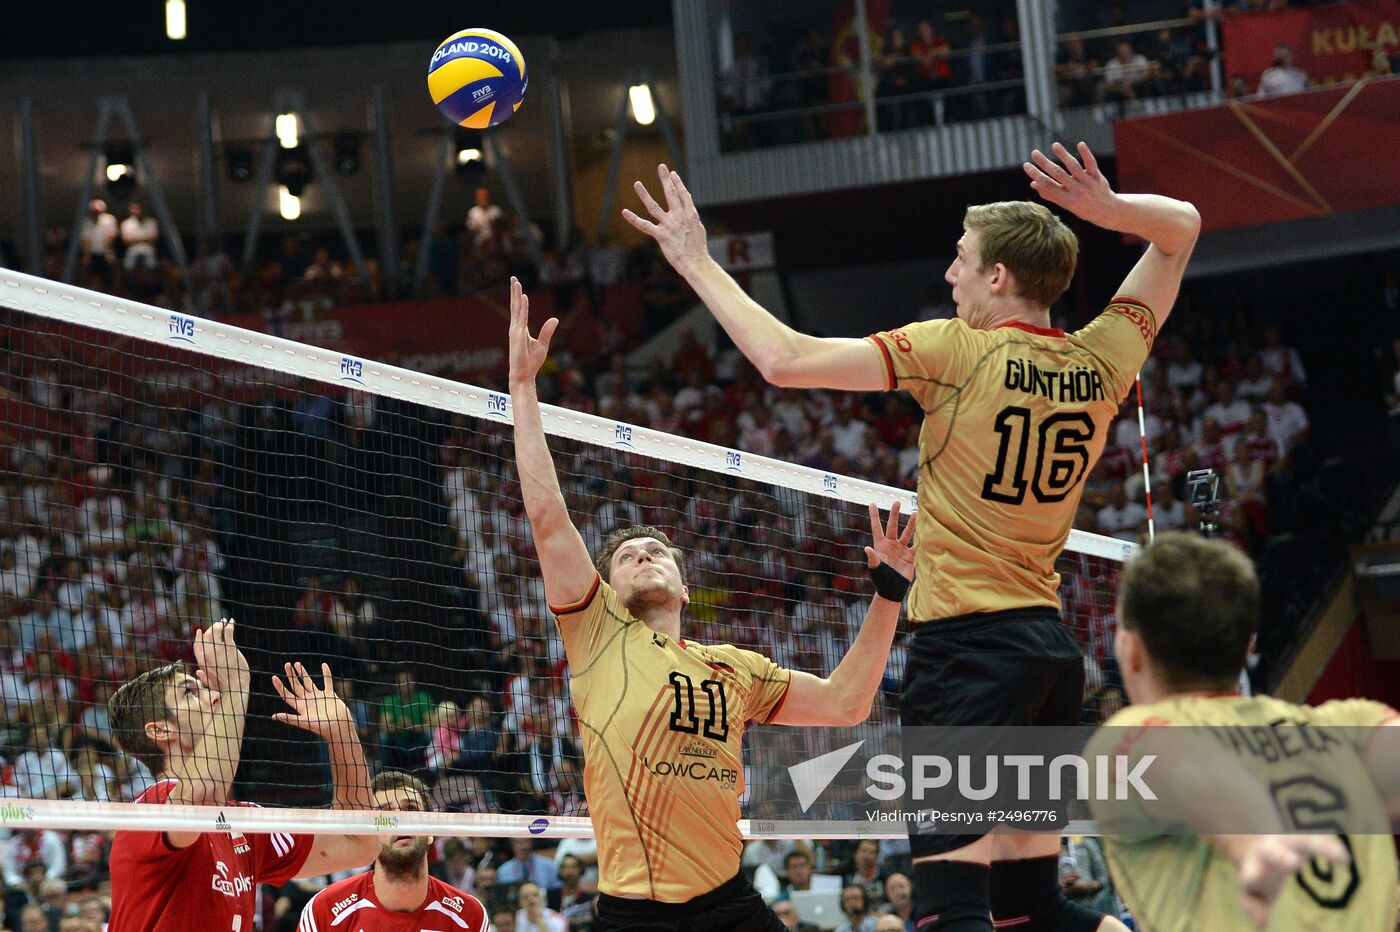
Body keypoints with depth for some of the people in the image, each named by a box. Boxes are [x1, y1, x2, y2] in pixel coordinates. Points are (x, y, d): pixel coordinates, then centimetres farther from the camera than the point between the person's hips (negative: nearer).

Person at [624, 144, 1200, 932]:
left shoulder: (959, 351, -10)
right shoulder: (1101, 364, 6)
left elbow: (784, 359, -13)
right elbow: (1180, 227, 20)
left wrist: (698, 263, -1)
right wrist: (1106, 208, -1)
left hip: (968, 640, -7)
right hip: (1052, 644, 7)